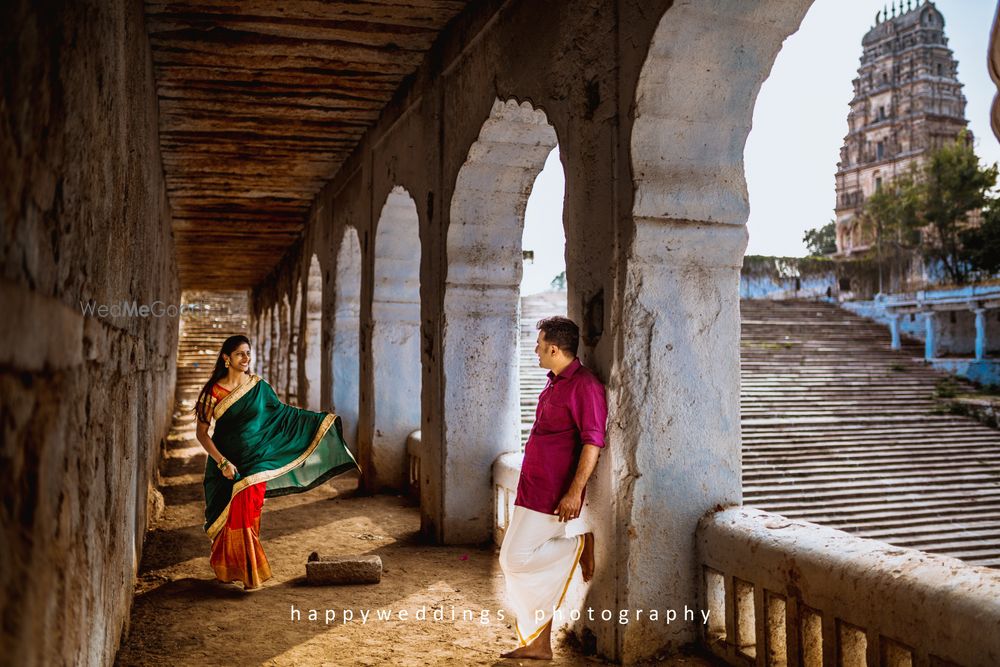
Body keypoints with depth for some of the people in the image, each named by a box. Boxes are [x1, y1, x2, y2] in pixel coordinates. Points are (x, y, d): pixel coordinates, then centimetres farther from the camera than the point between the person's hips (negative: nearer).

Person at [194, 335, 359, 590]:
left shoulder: (258, 387, 3)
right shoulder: (214, 391, -8)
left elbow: (282, 411, 15)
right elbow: (202, 433, -7)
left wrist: (318, 419, 11)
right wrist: (222, 462, -17)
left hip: (255, 462, 2)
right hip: (226, 462, -2)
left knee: (248, 516, 3)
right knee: (232, 518, 2)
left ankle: (245, 570, 19)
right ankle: (227, 569, 22)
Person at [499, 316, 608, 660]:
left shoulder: (583, 386, -16)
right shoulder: (555, 383, 16)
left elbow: (593, 442, -22)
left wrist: (575, 492, -26)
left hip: (552, 494, -10)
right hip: (533, 490, 10)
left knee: (517, 559, -10)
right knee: (536, 570, 11)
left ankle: (580, 545, 4)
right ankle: (538, 644, 19)